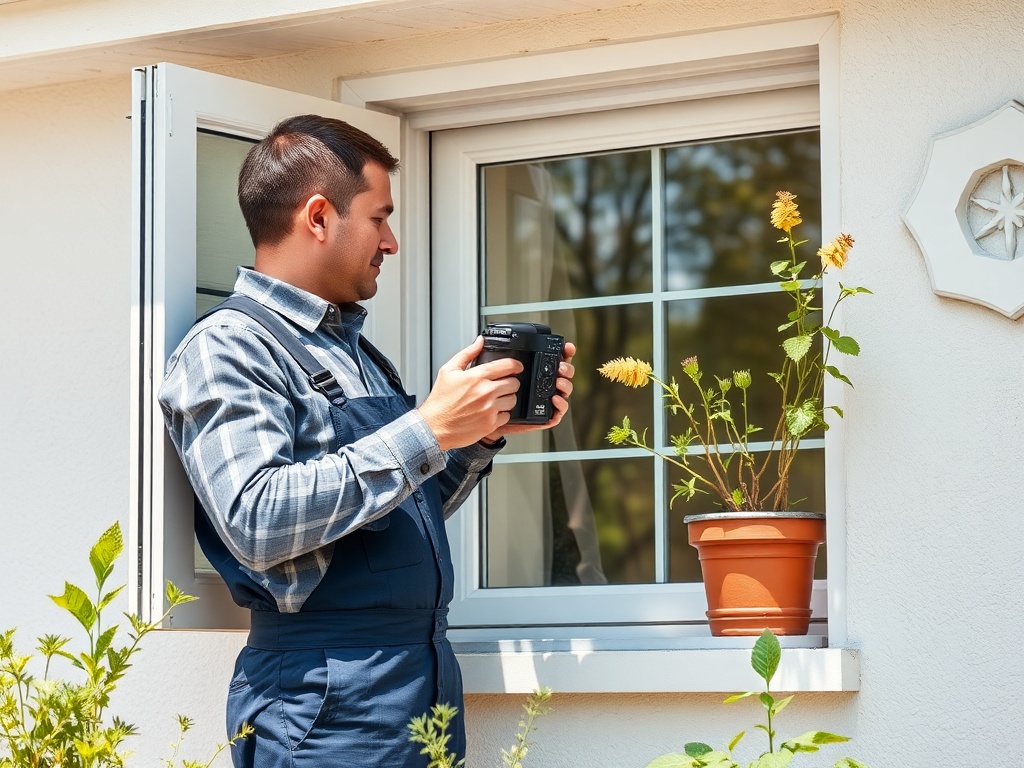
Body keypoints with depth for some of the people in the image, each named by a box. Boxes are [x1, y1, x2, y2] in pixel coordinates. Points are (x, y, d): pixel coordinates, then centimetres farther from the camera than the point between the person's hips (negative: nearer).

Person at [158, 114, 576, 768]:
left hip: (431, 681, 8)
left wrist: (487, 432, 7)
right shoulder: (227, 346, -8)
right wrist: (430, 429, -20)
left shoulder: (358, 352, 17)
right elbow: (255, 521, -22)